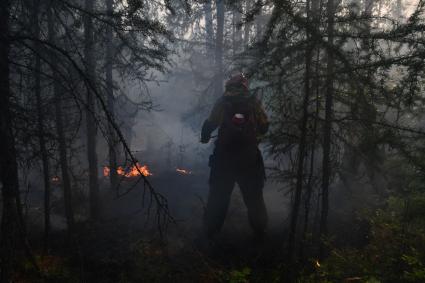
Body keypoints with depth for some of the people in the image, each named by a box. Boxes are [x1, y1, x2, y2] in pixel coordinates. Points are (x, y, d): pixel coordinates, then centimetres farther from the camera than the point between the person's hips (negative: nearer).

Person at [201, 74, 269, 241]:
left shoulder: (222, 102, -1)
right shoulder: (253, 102, 2)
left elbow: (210, 124, -9)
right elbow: (264, 127, 1)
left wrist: (205, 138, 9)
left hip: (224, 156, 0)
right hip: (249, 157, 1)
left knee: (218, 195, 11)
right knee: (254, 196, 12)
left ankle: (210, 231, 19)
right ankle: (260, 232, 19)